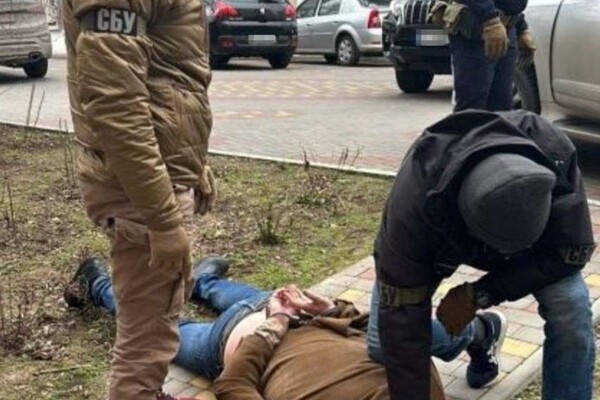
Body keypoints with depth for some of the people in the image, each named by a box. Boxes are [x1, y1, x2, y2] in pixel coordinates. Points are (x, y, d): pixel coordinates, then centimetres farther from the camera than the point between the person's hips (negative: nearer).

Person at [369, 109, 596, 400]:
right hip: (439, 237, 0)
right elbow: (402, 314, -35)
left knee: (570, 306, -25)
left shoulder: (555, 156, -38)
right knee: (384, 343, -8)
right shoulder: (413, 202, -44)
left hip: (515, 219, 1)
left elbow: (573, 250, -24)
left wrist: (478, 295, -30)